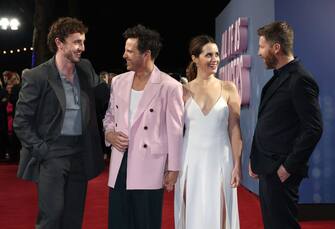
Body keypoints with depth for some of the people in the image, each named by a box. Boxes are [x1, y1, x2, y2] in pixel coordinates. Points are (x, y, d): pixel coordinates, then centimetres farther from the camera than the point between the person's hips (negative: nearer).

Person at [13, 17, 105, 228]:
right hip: (51, 155, -5)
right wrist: (41, 150, -12)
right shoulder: (36, 76, -9)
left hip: (81, 154, 5)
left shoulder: (86, 69, 6)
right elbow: (21, 122, -6)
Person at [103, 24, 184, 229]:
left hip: (149, 167, -5)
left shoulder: (169, 86, -8)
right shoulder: (118, 82, 9)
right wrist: (109, 133, -1)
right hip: (120, 164, 5)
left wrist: (173, 169, -6)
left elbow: (175, 131, -6)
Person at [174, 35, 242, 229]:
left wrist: (237, 165, -6)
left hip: (220, 160, 0)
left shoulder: (228, 88, 1)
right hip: (191, 161, 1)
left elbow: (235, 128, 0)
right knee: (193, 213, 7)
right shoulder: (184, 91, 3)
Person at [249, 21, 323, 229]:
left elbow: (314, 129, -19)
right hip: (268, 168, 9)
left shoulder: (300, 79, -14)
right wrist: (255, 159, 12)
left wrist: (289, 167, -17)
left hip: (281, 171, -9)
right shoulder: (278, 77, 14)